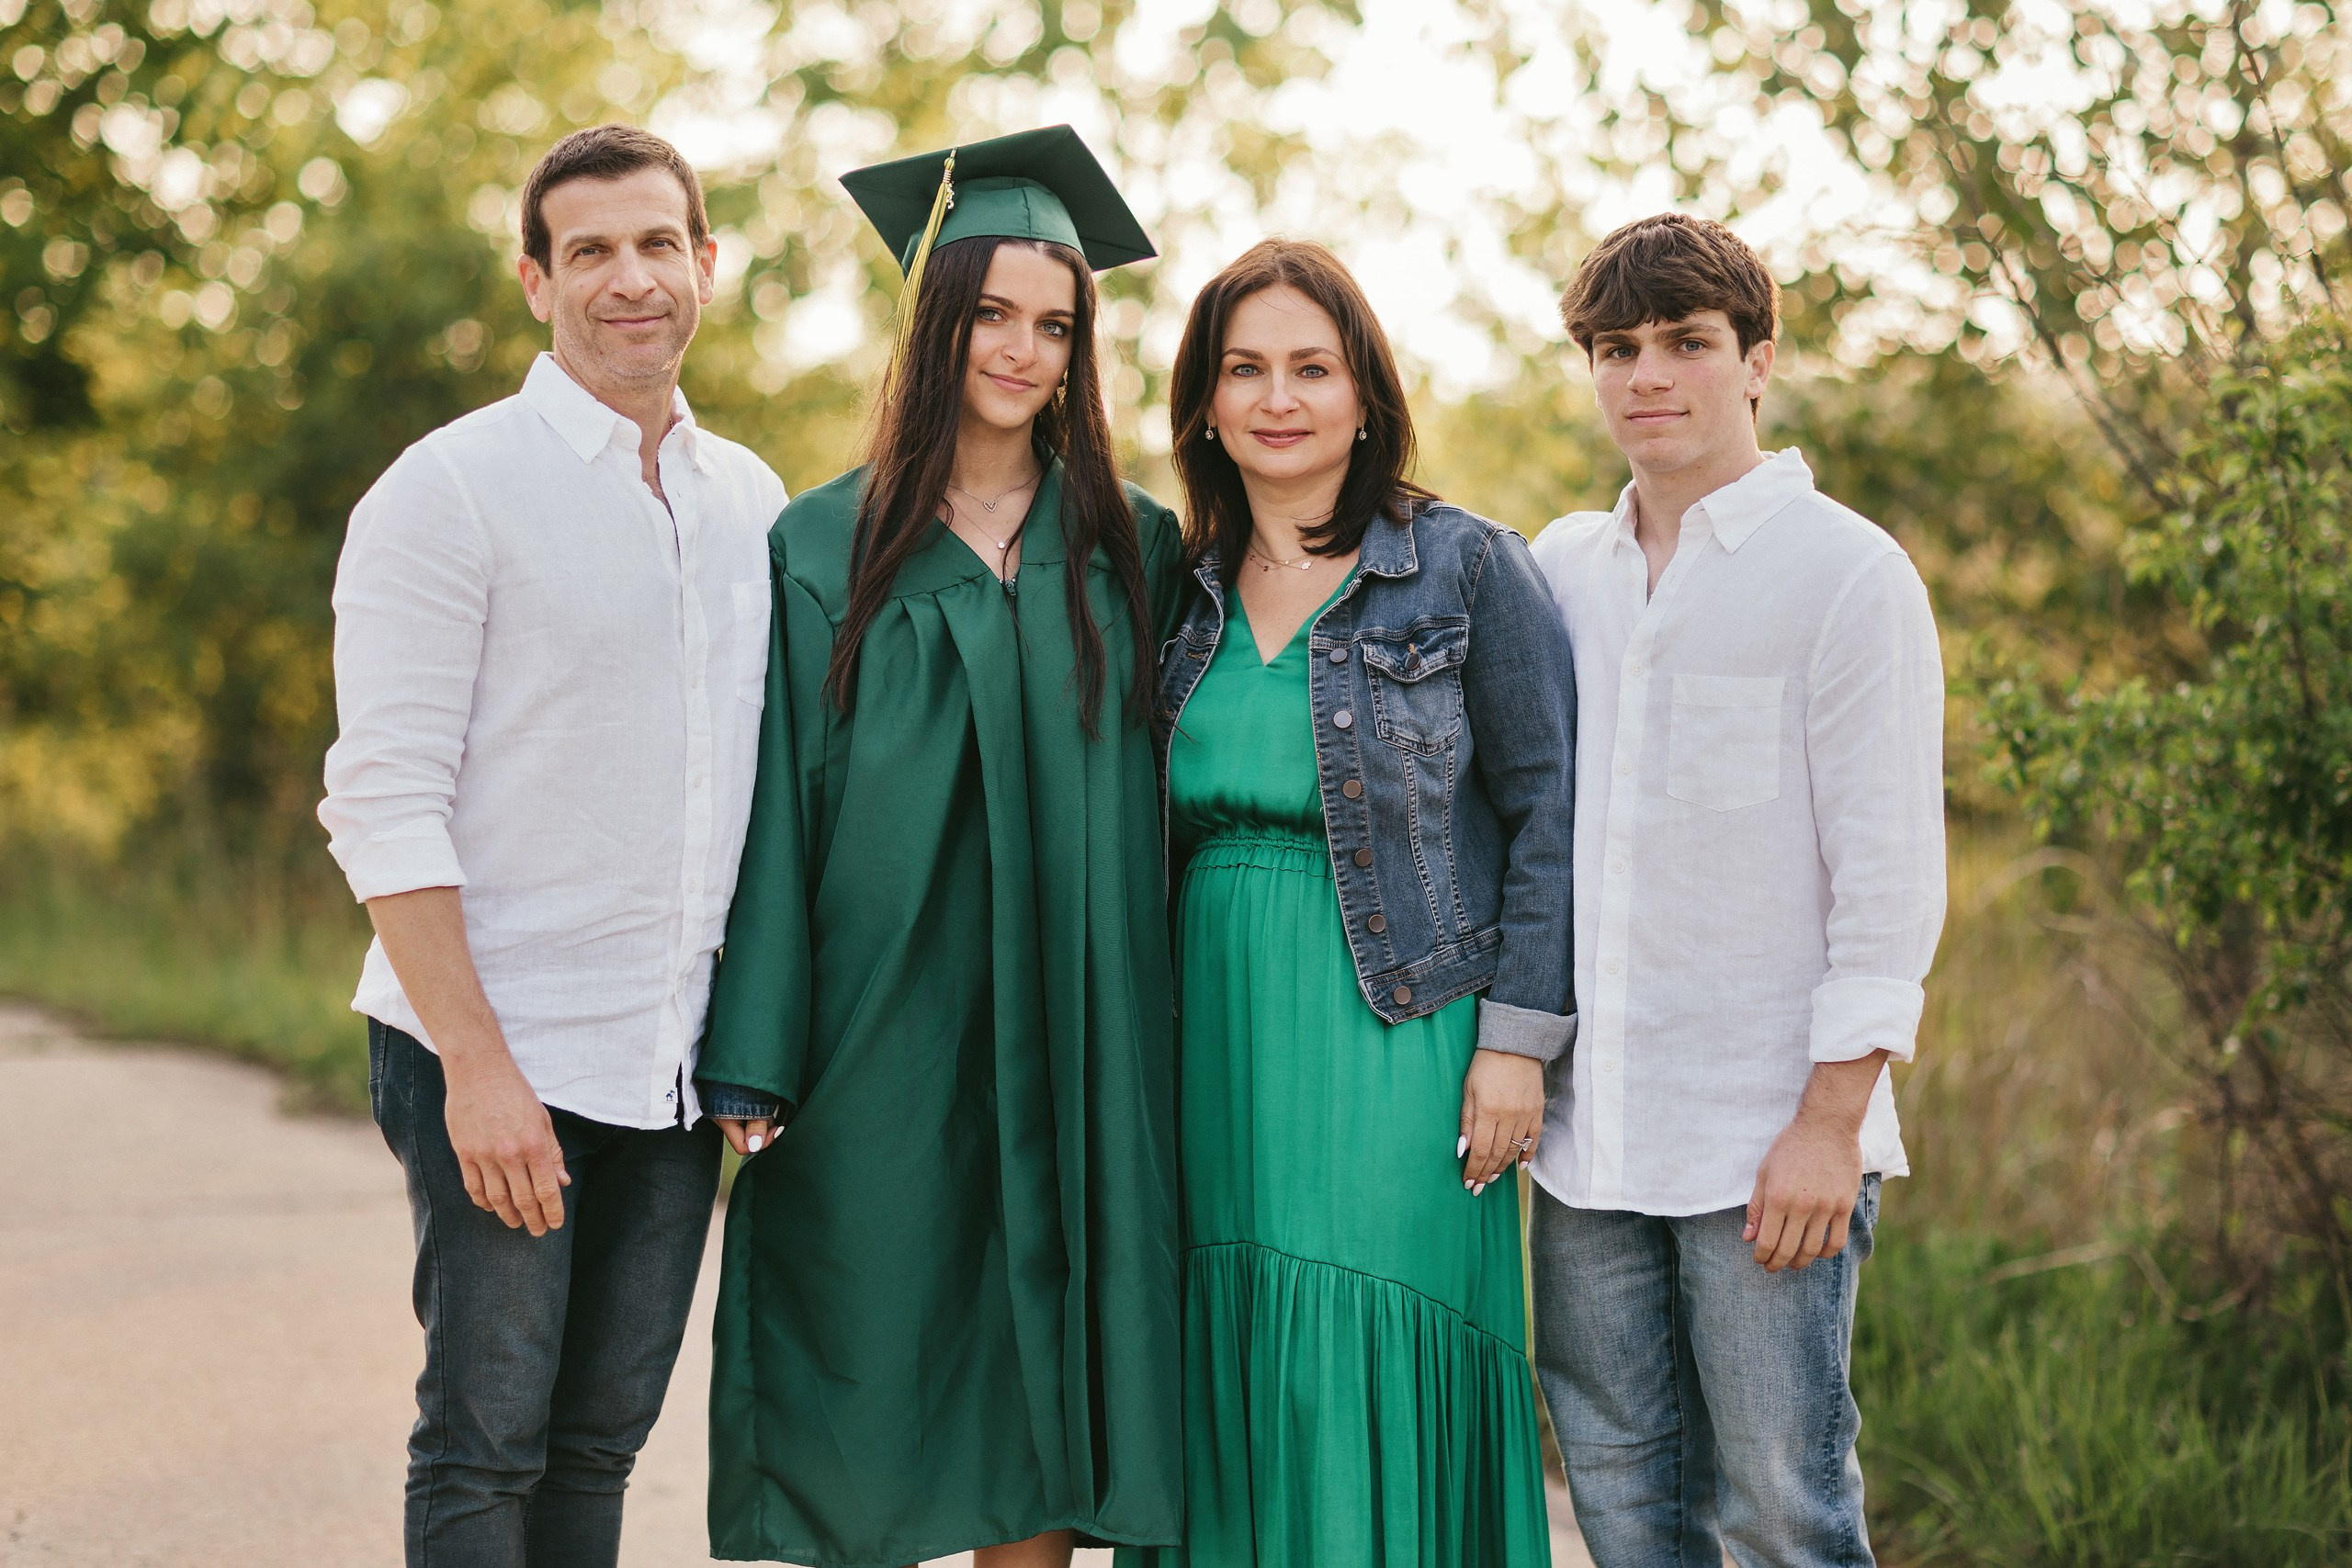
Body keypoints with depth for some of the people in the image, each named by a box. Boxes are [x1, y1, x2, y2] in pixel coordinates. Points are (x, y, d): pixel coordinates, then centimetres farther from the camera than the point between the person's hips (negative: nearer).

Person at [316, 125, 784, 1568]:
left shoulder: (751, 501, 10)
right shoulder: (450, 490, -7)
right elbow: (383, 801, -12)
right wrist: (478, 1066, -18)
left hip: (675, 1064, 5)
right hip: (494, 1059, -5)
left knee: (602, 1438, 11)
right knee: (487, 1448, 0)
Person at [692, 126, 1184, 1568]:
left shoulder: (1133, 552, 7)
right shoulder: (826, 549, 3)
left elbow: (1161, 807, 8)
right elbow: (779, 815, 0)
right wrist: (753, 1066, -7)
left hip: (1070, 1041, 2)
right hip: (884, 1031, -1)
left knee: (1039, 1382, 5)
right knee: (871, 1392, 3)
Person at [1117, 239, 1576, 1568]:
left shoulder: (1467, 569, -1)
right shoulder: (1184, 595, 11)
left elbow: (1547, 811, -4)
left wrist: (1517, 1041, -10)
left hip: (1394, 1047, -4)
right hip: (1217, 1050, 4)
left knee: (1367, 1396, -6)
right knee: (1231, 1396, 5)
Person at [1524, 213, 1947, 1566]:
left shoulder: (1848, 572, -4)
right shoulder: (1559, 571, 11)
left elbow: (1891, 879, -8)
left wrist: (1831, 1122, -13)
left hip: (1767, 1142, -5)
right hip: (1587, 1137, 5)